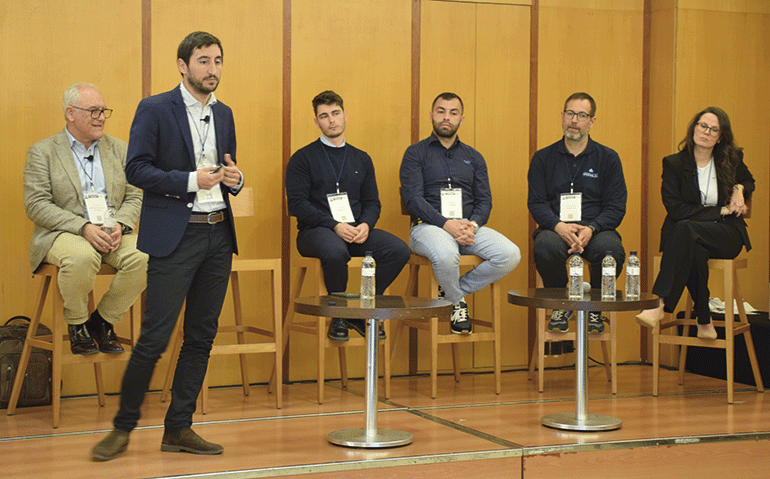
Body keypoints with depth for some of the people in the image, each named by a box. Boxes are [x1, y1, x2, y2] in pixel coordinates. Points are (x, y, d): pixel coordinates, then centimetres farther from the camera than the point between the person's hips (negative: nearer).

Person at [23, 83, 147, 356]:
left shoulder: (118, 149, 15)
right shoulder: (42, 152, 3)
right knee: (82, 257, -38)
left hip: (113, 234, 4)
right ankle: (76, 324, -9)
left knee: (143, 257, -28)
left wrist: (119, 225, -12)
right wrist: (83, 227, -19)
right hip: (62, 234, -4)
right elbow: (36, 205, -7)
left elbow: (135, 197, 11)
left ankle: (102, 320, -4)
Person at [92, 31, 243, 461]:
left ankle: (178, 428, 16)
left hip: (218, 235, 6)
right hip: (174, 237, -6)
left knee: (201, 337, 7)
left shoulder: (224, 114, 14)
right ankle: (123, 427, 9)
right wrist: (190, 180, -18)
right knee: (154, 338, -6)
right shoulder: (154, 109, -4)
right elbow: (136, 169, -9)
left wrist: (234, 178, -2)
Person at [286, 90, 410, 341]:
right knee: (335, 252, -40)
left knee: (399, 250, -23)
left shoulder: (361, 159, 19)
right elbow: (297, 203, -5)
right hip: (316, 231, -4)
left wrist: (365, 224, -8)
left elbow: (372, 202, 17)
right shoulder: (303, 158, 5)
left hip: (357, 230, 4)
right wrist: (335, 226, -16)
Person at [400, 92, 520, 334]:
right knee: (446, 254, -39)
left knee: (510, 255, -22)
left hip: (469, 226, 4)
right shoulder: (416, 153, 7)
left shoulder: (473, 158, 21)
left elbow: (484, 200, 12)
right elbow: (413, 198, -5)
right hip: (428, 226, -4)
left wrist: (472, 225, -11)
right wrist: (447, 224, -18)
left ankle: (453, 291, 0)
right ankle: (457, 303, -4)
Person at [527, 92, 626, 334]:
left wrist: (590, 229, -17)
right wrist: (559, 226, -18)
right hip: (555, 228, 0)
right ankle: (559, 306, -6)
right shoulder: (543, 158, 12)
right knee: (545, 247, -36)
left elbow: (616, 207, 4)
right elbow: (536, 203, 3)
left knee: (611, 249, -35)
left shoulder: (608, 158, 10)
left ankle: (594, 308, -5)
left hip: (596, 229, 0)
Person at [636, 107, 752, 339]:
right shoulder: (674, 163, 1)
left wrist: (739, 189, 5)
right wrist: (720, 211, -10)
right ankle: (704, 322, -29)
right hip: (687, 239, 0)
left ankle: (660, 304, -43)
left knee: (686, 228, -34)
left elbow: (748, 181, 31)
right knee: (695, 250, -39)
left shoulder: (731, 161, 7)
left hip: (727, 235, 0)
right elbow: (675, 209, -9)